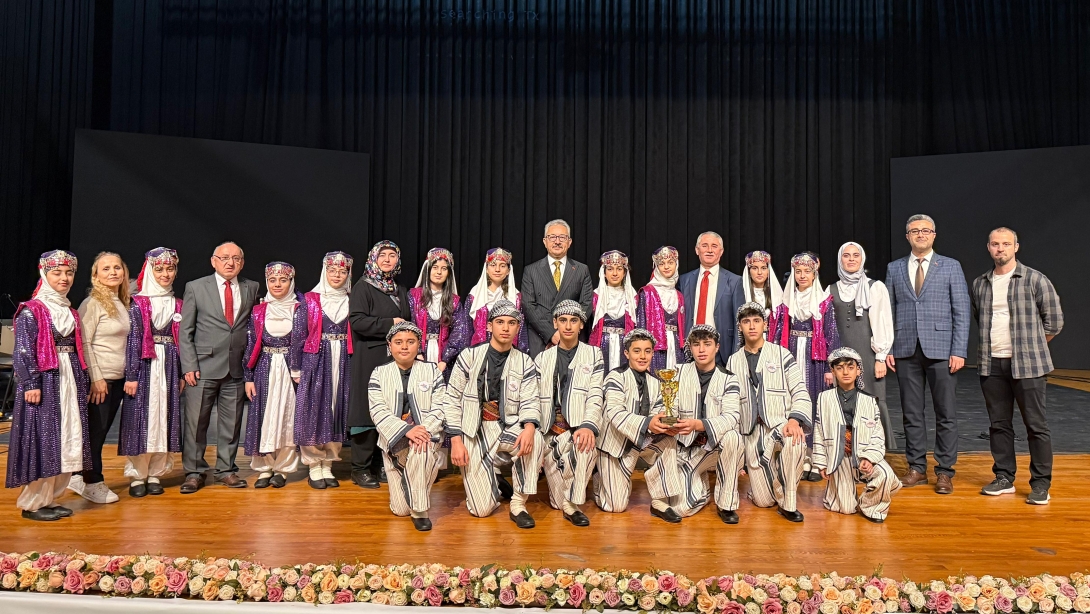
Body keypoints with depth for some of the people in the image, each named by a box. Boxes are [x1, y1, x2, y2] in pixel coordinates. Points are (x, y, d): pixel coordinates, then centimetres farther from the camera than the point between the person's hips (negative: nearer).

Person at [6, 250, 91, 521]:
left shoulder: (71, 312, 14)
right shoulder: (31, 310, -6)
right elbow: (23, 350, -12)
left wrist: (83, 383, 14)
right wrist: (31, 384, -18)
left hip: (69, 381, 7)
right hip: (43, 380, -7)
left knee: (66, 440, 8)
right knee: (42, 439, -3)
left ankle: (50, 498, 19)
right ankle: (32, 502, 8)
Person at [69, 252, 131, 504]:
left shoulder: (123, 303, 12)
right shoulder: (92, 303, -9)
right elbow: (84, 343, -13)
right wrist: (96, 378, -17)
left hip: (118, 378, 7)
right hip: (98, 378, -7)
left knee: (102, 430, 12)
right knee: (95, 431, 2)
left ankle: (80, 476, 24)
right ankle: (92, 482, 15)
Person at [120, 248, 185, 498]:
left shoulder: (177, 304, 10)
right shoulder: (138, 303, -2)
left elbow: (181, 340, 10)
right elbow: (132, 340, -6)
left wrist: (181, 374, 7)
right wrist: (131, 375, -11)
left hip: (169, 367, 4)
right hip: (145, 366, -4)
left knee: (164, 417, 7)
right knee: (141, 418, -1)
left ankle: (155, 474, 16)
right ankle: (137, 476, 10)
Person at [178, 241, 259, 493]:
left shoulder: (252, 289, 9)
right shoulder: (196, 288, 4)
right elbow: (185, 331, 2)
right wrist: (189, 366, -7)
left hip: (237, 368, 2)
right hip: (204, 367, -2)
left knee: (231, 423, 9)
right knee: (196, 422, 3)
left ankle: (226, 470, 22)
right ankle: (194, 472, 16)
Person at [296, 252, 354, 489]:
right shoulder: (310, 300, 3)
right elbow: (300, 335, 1)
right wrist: (297, 367, -5)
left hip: (343, 364, 2)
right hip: (316, 362, -2)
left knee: (337, 412, 4)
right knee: (313, 411, -2)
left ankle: (327, 466, 14)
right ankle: (314, 467, 8)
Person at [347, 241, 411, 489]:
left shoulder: (401, 291, 18)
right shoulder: (364, 287, -1)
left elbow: (408, 323, 23)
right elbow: (357, 320, -14)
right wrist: (390, 324, -13)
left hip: (396, 360, 6)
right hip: (370, 359, -6)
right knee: (368, 411, -4)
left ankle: (381, 464, 16)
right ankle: (361, 468, 5)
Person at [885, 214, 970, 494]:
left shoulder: (951, 267, 5)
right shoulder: (894, 269, 10)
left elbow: (961, 312, 0)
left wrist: (959, 351, -8)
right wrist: (887, 349, 1)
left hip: (941, 350, -2)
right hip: (906, 351, 2)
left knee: (946, 414, 3)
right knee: (911, 413, 7)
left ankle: (944, 471, 12)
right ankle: (917, 467, 18)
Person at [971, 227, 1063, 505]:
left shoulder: (1035, 280, -3)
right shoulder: (980, 284, 9)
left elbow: (1054, 321, 1)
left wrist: (1030, 347, 6)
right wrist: (991, 344, 12)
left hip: (1027, 365, -4)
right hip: (992, 365, 4)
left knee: (1036, 425, 0)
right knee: (999, 424, 10)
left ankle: (1041, 484, 9)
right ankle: (1004, 478, 20)